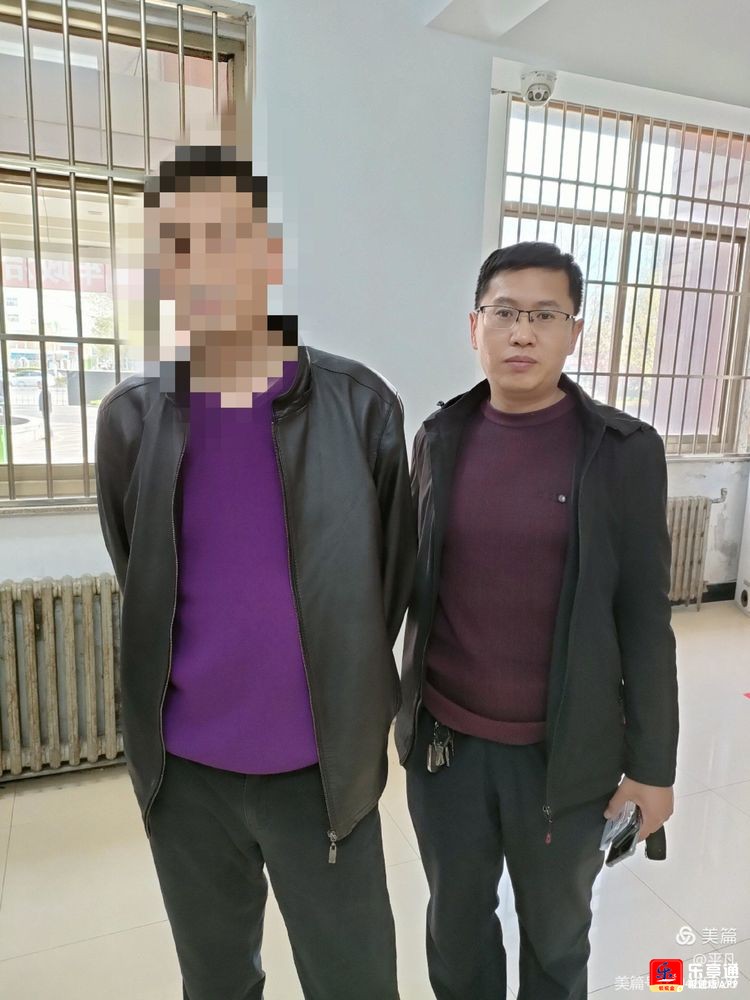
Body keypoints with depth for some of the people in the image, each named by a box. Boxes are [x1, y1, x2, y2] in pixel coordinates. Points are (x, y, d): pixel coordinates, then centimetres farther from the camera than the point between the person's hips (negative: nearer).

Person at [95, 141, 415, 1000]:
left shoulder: (360, 406, -12)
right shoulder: (130, 420, -6)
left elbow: (392, 574, -2)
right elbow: (138, 586, 6)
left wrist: (347, 702, 7)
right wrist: (204, 693, 10)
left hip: (321, 768, -1)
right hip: (185, 769, 2)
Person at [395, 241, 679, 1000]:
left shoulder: (624, 451, -10)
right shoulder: (440, 439, -2)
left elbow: (644, 619, -7)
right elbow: (406, 578, 4)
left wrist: (653, 761, -3)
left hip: (564, 753, -2)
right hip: (444, 740, 2)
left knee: (555, 936, 22)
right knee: (456, 923, 24)